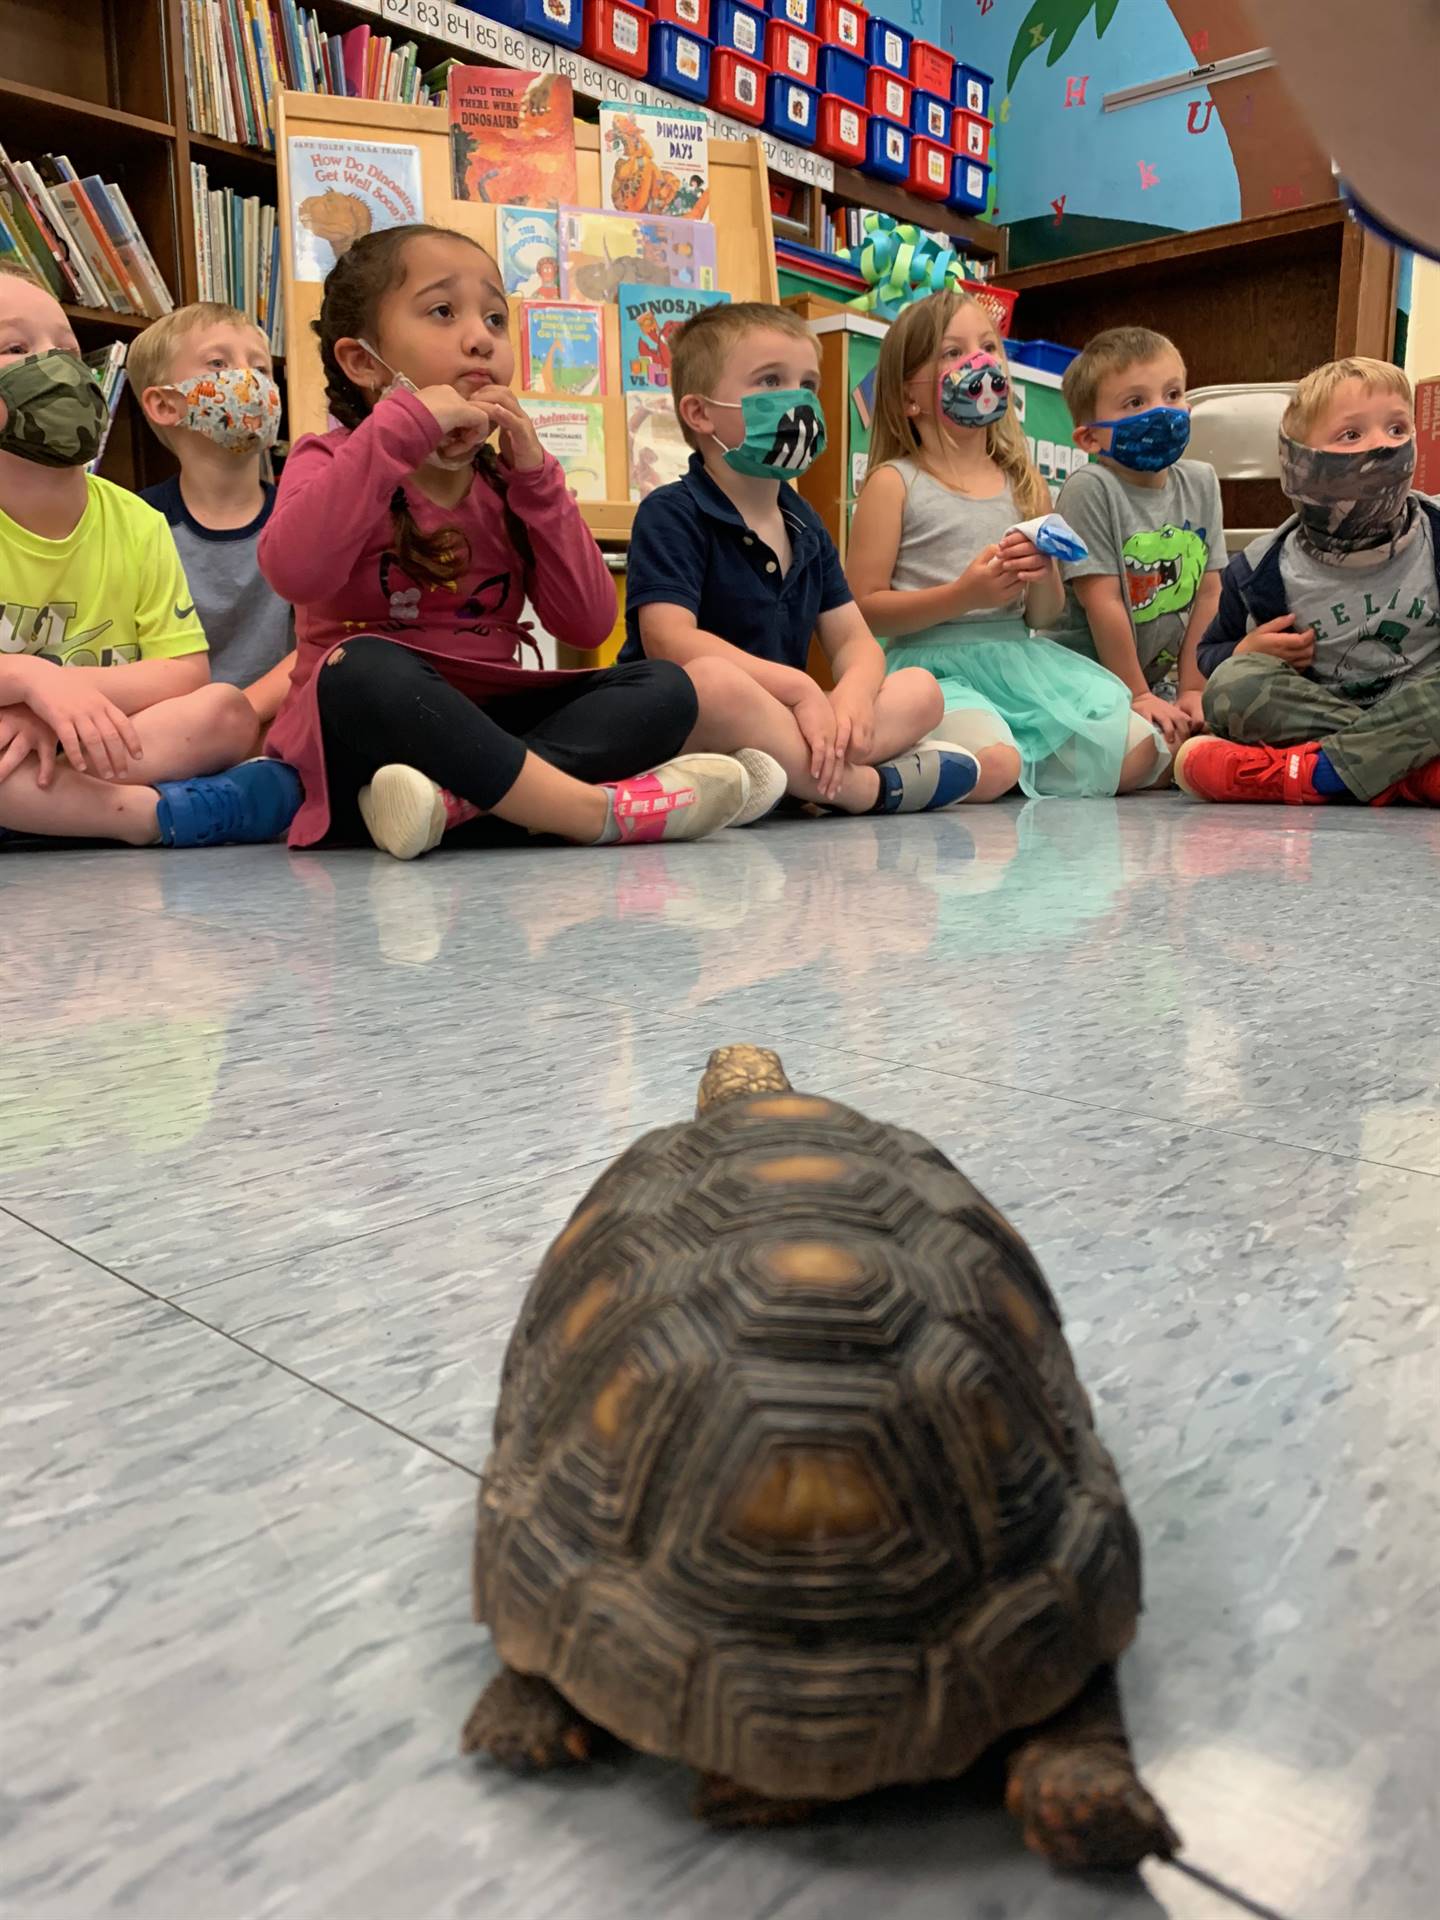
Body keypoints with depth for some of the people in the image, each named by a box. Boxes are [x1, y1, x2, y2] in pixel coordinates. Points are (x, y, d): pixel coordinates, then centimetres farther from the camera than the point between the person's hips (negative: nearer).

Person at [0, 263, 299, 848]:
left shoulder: (136, 522, 3)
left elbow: (187, 672, -5)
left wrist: (64, 689, -19)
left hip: (99, 748, 2)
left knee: (228, 711, -20)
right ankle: (156, 814, -29)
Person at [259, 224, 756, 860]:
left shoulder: (509, 482, 13)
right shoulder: (332, 461, 2)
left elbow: (589, 625, 0)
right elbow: (292, 572, -23)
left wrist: (535, 478, -6)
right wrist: (403, 427, -20)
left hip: (484, 728, 4)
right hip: (372, 733, -4)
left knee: (663, 688, -13)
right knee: (362, 668, -36)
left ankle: (457, 799, -33)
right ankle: (600, 812, -32)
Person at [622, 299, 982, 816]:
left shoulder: (806, 526, 17)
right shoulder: (671, 514, -7)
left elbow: (854, 639, 11)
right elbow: (669, 640, -21)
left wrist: (853, 692, -15)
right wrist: (799, 687, -25)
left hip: (778, 724, 8)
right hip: (680, 730, -7)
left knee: (920, 690, -1)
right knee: (711, 681, -39)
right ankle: (870, 787, -22)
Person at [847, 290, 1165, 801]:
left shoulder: (1026, 485, 14)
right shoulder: (894, 483, -1)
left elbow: (1043, 615, 17)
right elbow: (864, 608, -7)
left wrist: (1042, 575, -7)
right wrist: (964, 595, -16)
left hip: (1019, 659, 6)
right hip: (933, 665, -6)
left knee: (1138, 757, -7)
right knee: (992, 770, -33)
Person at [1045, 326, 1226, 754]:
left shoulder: (1201, 483, 5)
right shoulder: (1089, 489, -14)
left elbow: (1208, 594, 4)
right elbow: (1103, 604, -16)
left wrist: (1191, 690, -2)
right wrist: (1137, 696, -15)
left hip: (1168, 675, 7)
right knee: (1161, 747, -27)